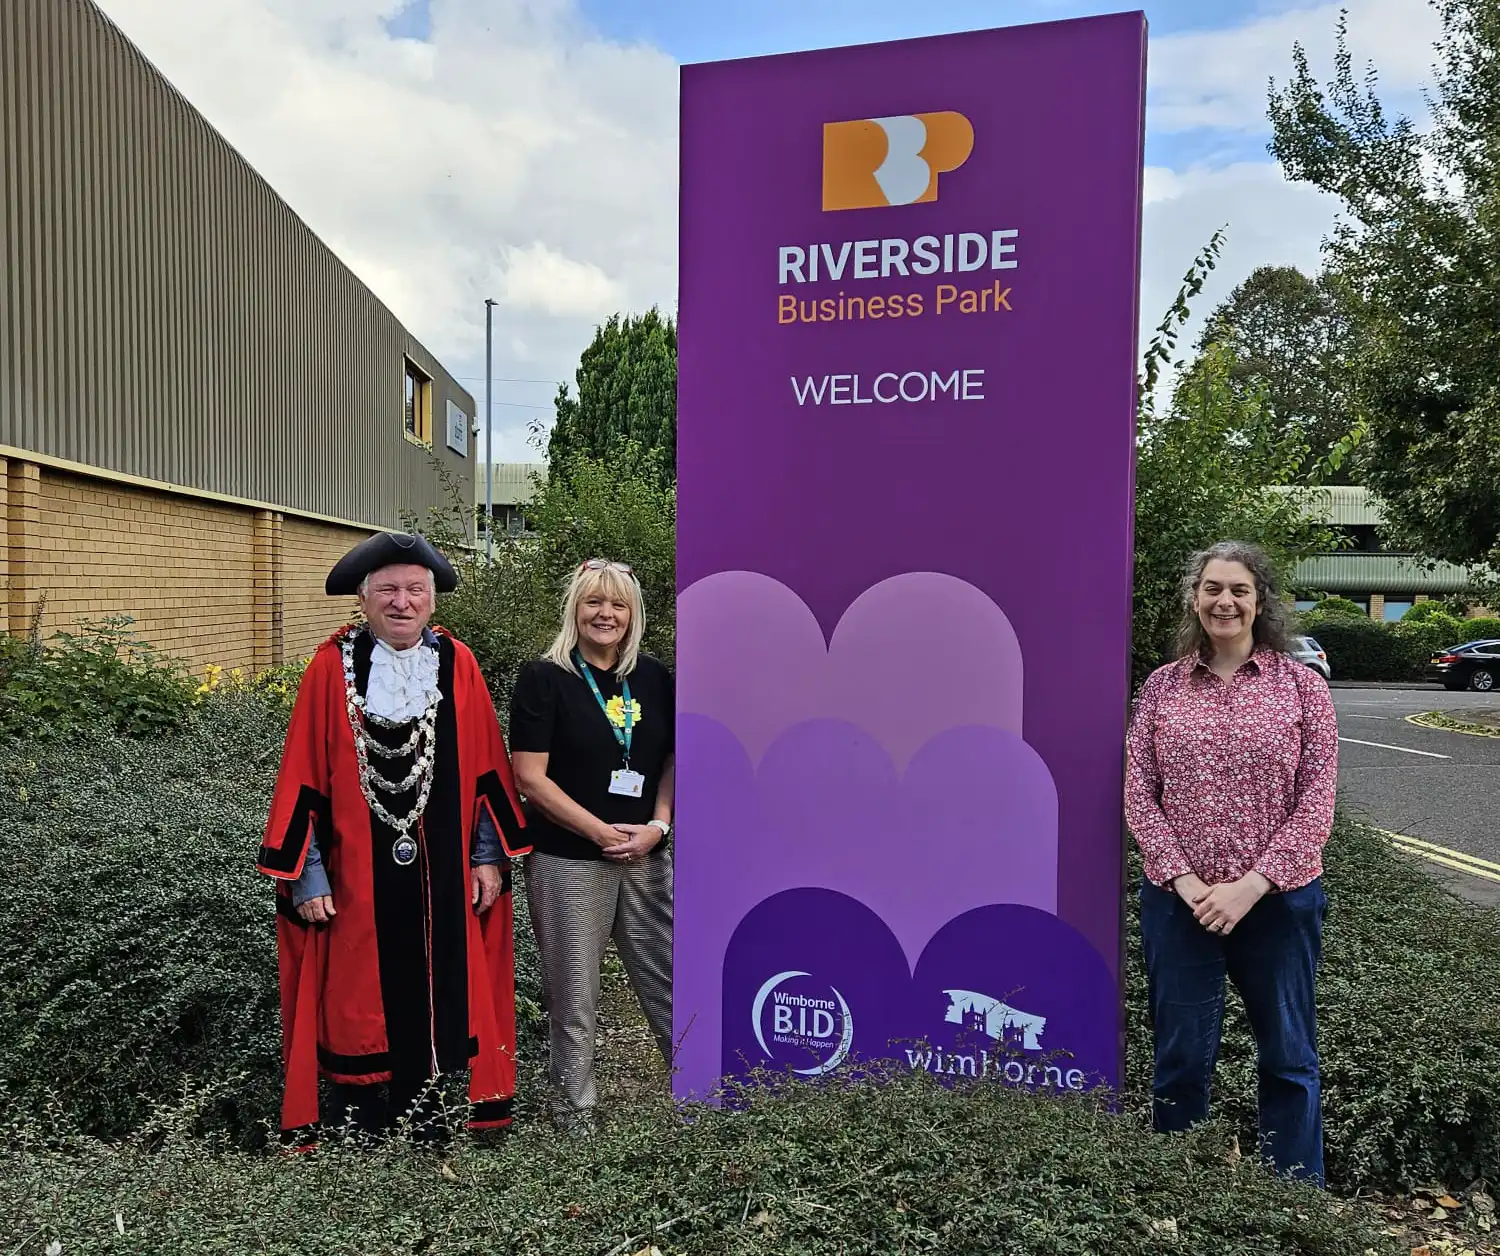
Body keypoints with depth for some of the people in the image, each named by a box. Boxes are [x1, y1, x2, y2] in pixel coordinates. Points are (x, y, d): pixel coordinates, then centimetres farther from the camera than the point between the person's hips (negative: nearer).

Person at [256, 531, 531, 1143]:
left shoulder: (458, 665, 2)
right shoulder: (332, 667, -4)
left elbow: (486, 769, 6)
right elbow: (303, 777, -3)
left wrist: (489, 856, 2)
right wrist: (307, 876, -6)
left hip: (443, 878, 2)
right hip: (356, 879, -2)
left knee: (436, 1000, 13)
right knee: (357, 1005, 8)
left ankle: (425, 1117, 31)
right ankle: (357, 1130, 26)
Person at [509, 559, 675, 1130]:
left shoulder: (653, 678, 7)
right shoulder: (544, 679, -5)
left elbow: (672, 761, 12)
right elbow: (531, 778, -10)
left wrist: (657, 826, -4)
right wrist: (602, 832, -12)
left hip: (647, 859, 4)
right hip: (569, 862, -3)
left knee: (669, 982, 10)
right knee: (573, 996, 9)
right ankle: (573, 1114, 26)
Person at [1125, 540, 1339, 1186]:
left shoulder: (1302, 685, -1)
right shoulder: (1161, 687, 2)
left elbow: (1316, 803, -6)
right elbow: (1138, 796, 0)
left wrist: (1250, 886, -14)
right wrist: (1183, 879, -12)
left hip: (1279, 901, -1)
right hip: (1178, 902, 1)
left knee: (1289, 1059, 13)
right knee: (1180, 1059, 12)